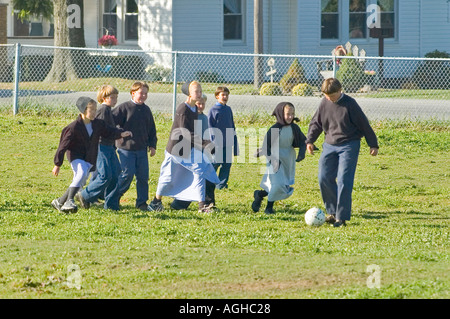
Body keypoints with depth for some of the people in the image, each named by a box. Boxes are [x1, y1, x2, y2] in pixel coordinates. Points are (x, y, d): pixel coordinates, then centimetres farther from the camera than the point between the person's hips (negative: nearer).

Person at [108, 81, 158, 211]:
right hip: (126, 148, -5)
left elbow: (152, 130, 19)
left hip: (142, 149, 5)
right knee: (127, 174, -11)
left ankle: (142, 202, 13)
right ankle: (113, 199, 1)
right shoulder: (124, 108, -6)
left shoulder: (146, 110, 12)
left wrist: (152, 145, 13)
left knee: (143, 175, 3)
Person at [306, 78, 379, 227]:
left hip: (349, 146, -5)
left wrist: (373, 144, -1)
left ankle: (342, 217, -8)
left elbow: (364, 124, -4)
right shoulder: (325, 103, 3)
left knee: (343, 180, -11)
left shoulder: (349, 104, -10)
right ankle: (332, 211, 15)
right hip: (329, 145, 5)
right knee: (324, 178, -2)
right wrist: (310, 141, 2)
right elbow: (316, 123, 14)